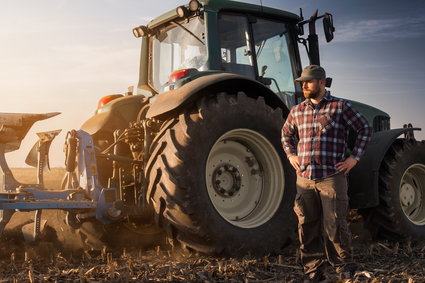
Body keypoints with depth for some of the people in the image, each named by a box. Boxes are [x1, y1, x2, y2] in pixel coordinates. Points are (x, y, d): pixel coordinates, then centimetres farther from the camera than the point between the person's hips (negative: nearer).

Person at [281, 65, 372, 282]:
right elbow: (286, 133, 27)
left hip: (332, 177, -4)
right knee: (307, 227, 7)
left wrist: (354, 157, -1)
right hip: (305, 178, 4)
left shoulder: (340, 107, 0)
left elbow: (365, 128, 5)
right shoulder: (297, 111, 11)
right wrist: (290, 155, 12)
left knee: (334, 226, -1)